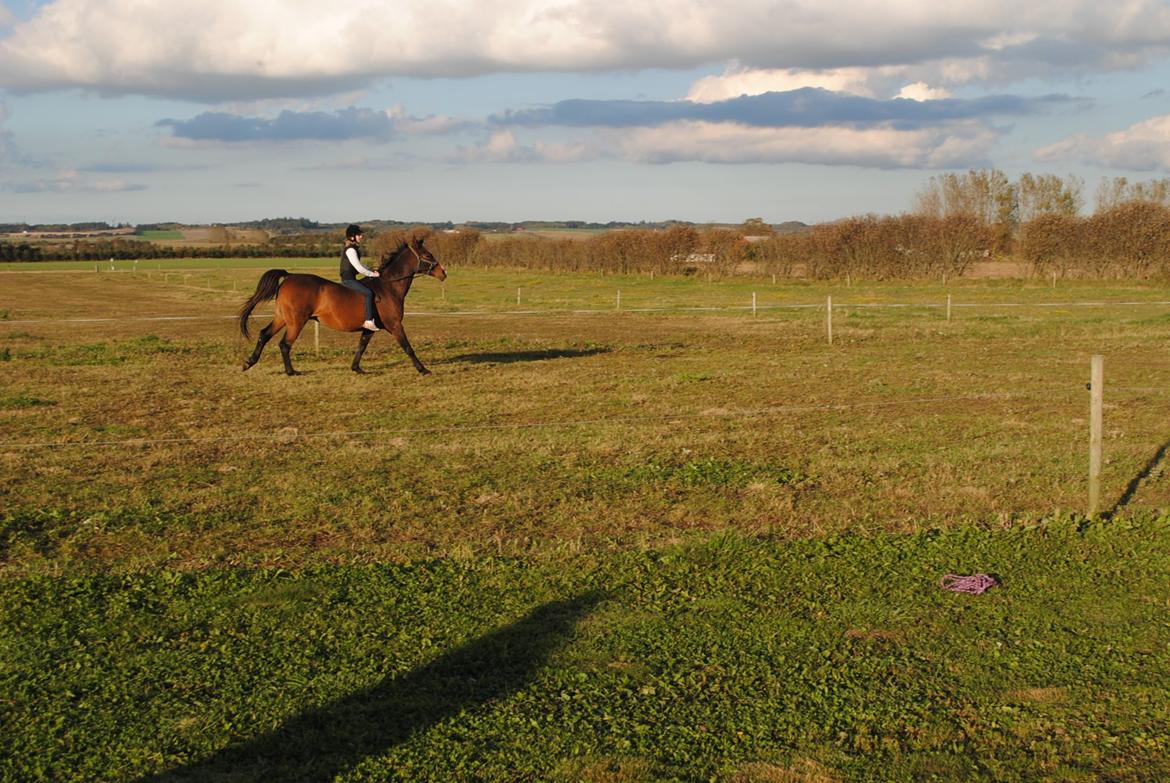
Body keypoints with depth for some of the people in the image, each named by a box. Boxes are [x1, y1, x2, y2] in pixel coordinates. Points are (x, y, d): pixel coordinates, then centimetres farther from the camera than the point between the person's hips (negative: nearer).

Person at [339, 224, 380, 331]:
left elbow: (359, 264, 26)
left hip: (351, 279, 11)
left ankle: (370, 317, 12)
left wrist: (371, 270, 15)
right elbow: (359, 268, -20)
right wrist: (372, 274, -9)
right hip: (348, 279, -11)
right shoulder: (351, 250, -17)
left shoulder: (353, 249, 15)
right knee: (368, 293, -21)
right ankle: (369, 321, -25)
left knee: (371, 289, 13)